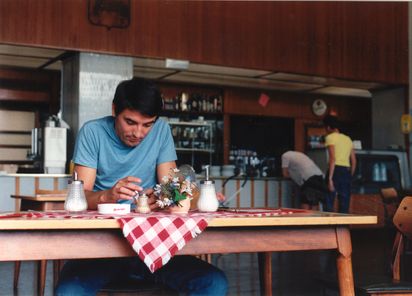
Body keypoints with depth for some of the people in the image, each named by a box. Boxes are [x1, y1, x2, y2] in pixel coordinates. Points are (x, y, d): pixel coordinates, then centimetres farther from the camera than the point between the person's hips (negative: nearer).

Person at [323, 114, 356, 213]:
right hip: (347, 172, 7)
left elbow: (332, 159, -13)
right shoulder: (347, 138, 21)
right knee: (344, 207, 8)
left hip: (336, 170, -7)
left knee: (329, 205, -7)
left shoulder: (330, 137, -1)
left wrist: (330, 178, -16)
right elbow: (354, 161, 17)